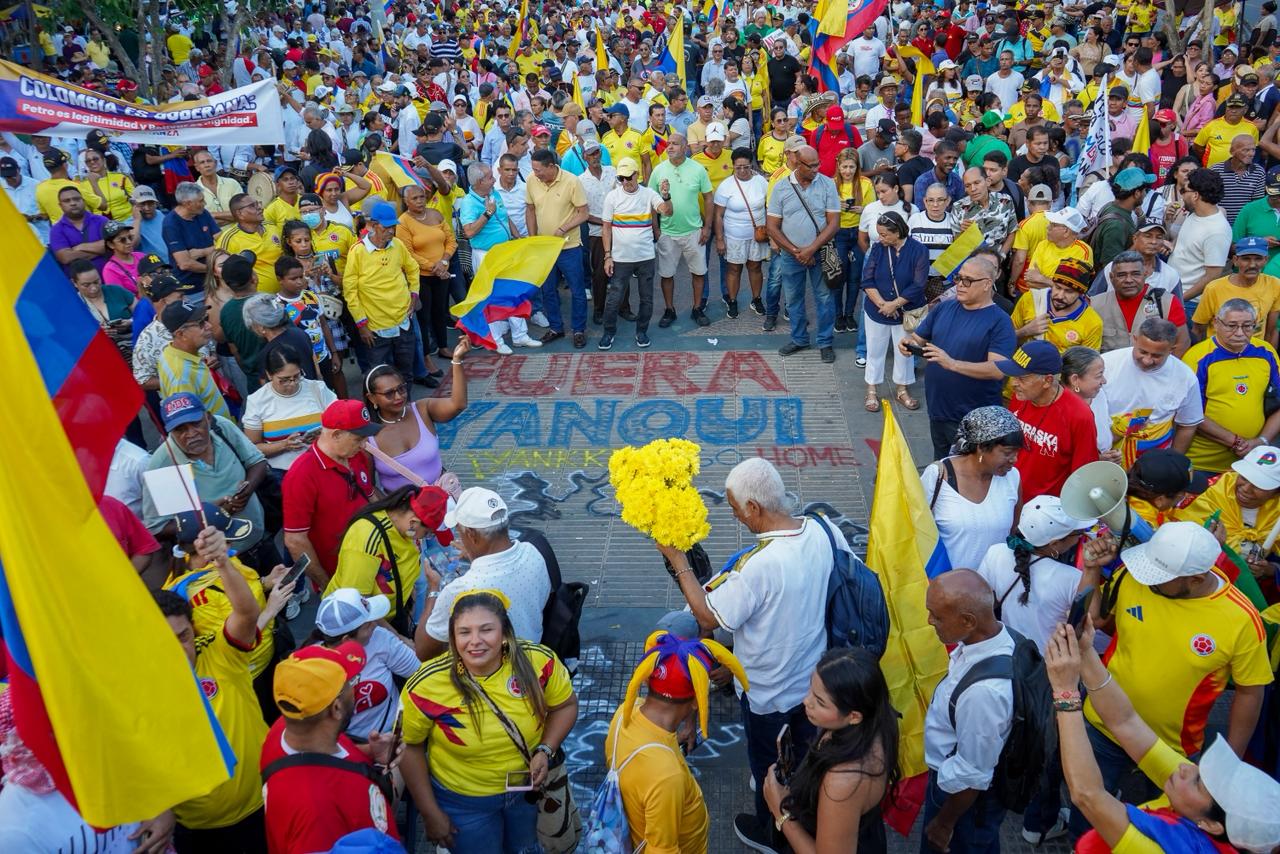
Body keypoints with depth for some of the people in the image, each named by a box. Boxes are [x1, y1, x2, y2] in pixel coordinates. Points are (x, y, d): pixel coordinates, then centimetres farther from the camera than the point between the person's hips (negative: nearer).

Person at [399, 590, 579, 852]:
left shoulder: (538, 661, -24)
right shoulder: (427, 685, -27)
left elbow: (565, 705, -4)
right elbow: (409, 746, -11)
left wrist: (546, 750, -19)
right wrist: (430, 813, -7)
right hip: (463, 801, -2)